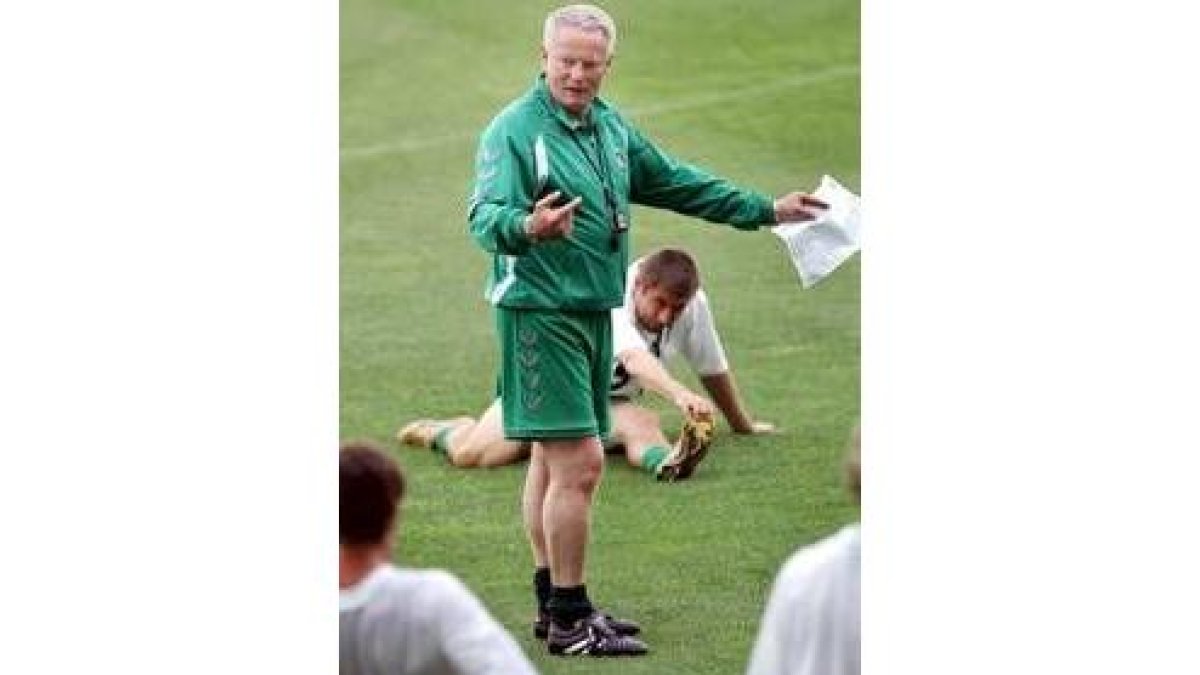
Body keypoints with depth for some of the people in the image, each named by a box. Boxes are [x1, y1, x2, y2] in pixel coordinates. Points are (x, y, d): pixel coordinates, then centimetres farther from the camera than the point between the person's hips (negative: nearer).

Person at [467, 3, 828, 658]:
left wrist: (766, 209, 25)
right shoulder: (514, 130, -14)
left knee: (552, 458, 15)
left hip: (593, 311, 8)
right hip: (540, 310, -8)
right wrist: (526, 228, -48)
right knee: (580, 461, -12)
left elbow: (676, 183, 23)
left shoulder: (612, 129, 12)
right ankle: (569, 621, -7)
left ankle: (555, 602, 21)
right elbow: (485, 217, -26)